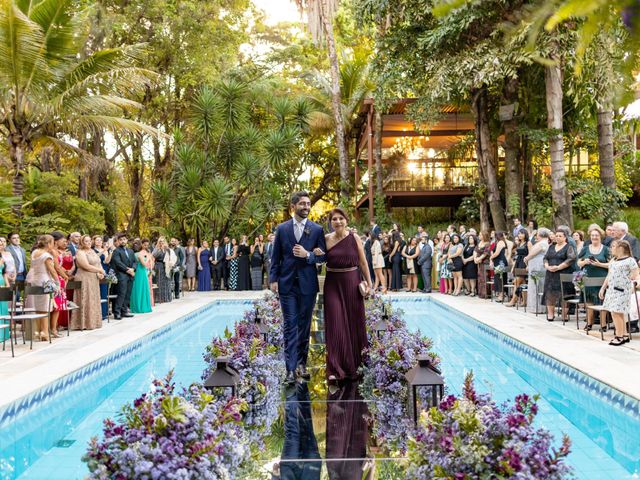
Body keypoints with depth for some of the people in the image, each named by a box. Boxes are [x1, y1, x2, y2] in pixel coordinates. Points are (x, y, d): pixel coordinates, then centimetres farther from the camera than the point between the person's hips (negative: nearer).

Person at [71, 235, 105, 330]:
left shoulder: (92, 251, 16)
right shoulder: (80, 252, -9)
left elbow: (98, 263, 15)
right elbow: (86, 266, -17)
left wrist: (99, 274, -4)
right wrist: (100, 270, -9)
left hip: (94, 280, 8)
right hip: (84, 279, -8)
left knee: (94, 301, 10)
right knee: (85, 301, -5)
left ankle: (93, 322, 16)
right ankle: (85, 323, 0)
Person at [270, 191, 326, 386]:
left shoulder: (317, 229, 2)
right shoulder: (282, 228, 4)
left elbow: (323, 255, 3)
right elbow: (276, 256, 5)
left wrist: (308, 255, -15)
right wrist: (273, 279, -2)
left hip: (308, 284, 1)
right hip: (287, 284, -1)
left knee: (305, 325, 10)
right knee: (290, 326, -4)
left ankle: (301, 363, 22)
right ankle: (291, 369, -6)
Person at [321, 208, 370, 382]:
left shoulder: (354, 238, -1)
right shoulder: (326, 239, -1)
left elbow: (363, 263, 2)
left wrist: (369, 283, 0)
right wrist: (317, 255, -13)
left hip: (352, 283, 1)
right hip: (333, 284, 0)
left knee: (353, 323, 9)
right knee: (335, 325, -4)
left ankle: (352, 365, 27)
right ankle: (336, 369, -1)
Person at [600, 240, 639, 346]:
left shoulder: (630, 260, -5)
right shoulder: (613, 261, 18)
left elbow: (635, 275, -8)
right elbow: (609, 276, 23)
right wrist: (603, 288, 22)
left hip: (622, 290, -7)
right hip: (612, 289, 8)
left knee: (616, 312, -11)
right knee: (618, 313, 7)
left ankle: (619, 336, -5)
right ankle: (625, 335, 15)